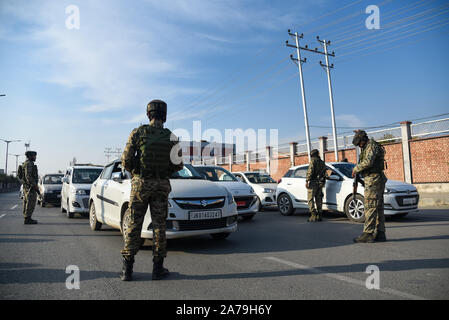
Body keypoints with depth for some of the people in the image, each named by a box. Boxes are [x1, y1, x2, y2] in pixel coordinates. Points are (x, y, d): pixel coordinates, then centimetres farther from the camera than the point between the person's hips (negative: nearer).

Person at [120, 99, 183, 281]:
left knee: (133, 225, 6)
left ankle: (127, 270, 8)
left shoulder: (138, 133, -4)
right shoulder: (172, 137, 0)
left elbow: (126, 161, -6)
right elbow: (178, 165, 2)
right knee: (159, 225, 6)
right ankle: (158, 269, 11)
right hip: (162, 185, 1)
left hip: (140, 184, -1)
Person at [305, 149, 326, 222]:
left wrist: (307, 181, -15)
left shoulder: (313, 161, -6)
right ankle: (319, 216, 10)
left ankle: (313, 215, -15)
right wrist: (323, 183, 24)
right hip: (320, 183, 7)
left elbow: (310, 171, -16)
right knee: (319, 199, 10)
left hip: (313, 182, -7)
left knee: (310, 199, -6)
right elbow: (324, 174, 19)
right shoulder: (322, 162, 16)